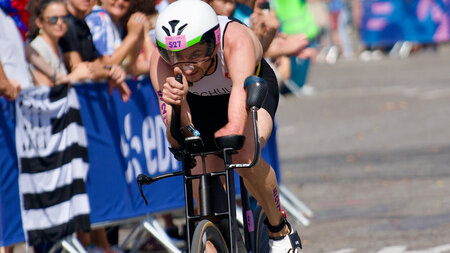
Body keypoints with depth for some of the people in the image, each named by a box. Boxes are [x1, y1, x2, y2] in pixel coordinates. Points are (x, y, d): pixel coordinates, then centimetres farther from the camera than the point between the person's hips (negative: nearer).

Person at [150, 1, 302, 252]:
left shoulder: (237, 42, -43)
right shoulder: (161, 61, -34)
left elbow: (235, 129, -50)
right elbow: (178, 141, -36)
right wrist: (178, 106, -54)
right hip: (202, 103, 3)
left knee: (244, 156, -31)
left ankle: (279, 228, -5)